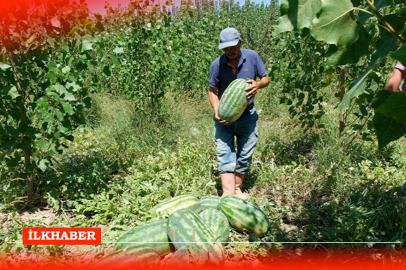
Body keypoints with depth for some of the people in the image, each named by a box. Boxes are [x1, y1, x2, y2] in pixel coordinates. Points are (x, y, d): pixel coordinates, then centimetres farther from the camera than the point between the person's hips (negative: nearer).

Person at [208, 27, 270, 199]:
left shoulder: (252, 57, -6)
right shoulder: (217, 64, -9)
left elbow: (266, 78, 2)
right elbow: (213, 91, -2)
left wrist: (258, 84, -23)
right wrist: (217, 112, -18)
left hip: (247, 115, 2)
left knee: (245, 154, 8)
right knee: (224, 153, -9)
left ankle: (237, 189, 24)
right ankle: (228, 192, -11)